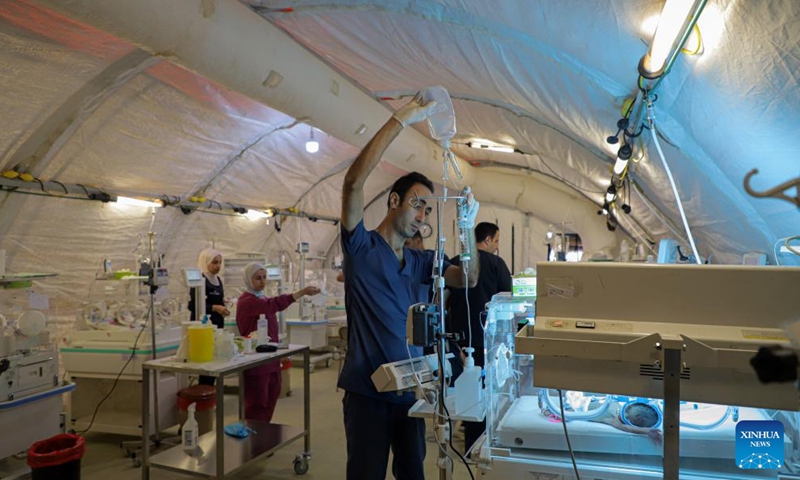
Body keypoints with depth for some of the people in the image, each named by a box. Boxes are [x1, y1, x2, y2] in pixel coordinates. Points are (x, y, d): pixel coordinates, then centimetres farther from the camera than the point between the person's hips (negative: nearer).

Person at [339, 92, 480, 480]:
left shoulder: (419, 260, 11)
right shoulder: (362, 246, -6)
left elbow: (467, 280, 1)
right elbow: (354, 181, -20)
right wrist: (402, 119, -21)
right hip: (367, 390, -5)